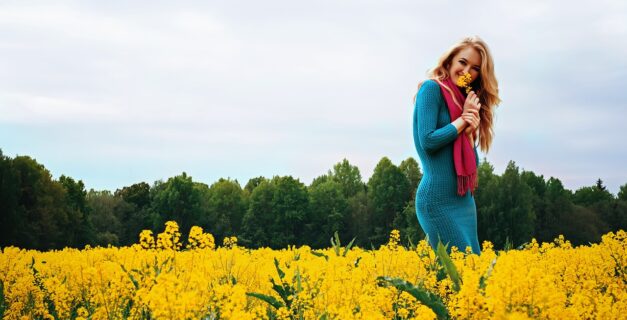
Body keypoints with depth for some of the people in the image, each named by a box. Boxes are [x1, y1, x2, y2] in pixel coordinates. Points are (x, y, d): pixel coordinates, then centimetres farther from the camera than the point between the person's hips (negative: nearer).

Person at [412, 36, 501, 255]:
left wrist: (470, 130, -7)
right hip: (438, 201, -8)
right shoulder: (431, 89, -5)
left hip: (465, 200, 8)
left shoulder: (467, 100, 16)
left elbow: (473, 162, 11)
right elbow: (427, 141, -16)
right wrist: (463, 119, -7)